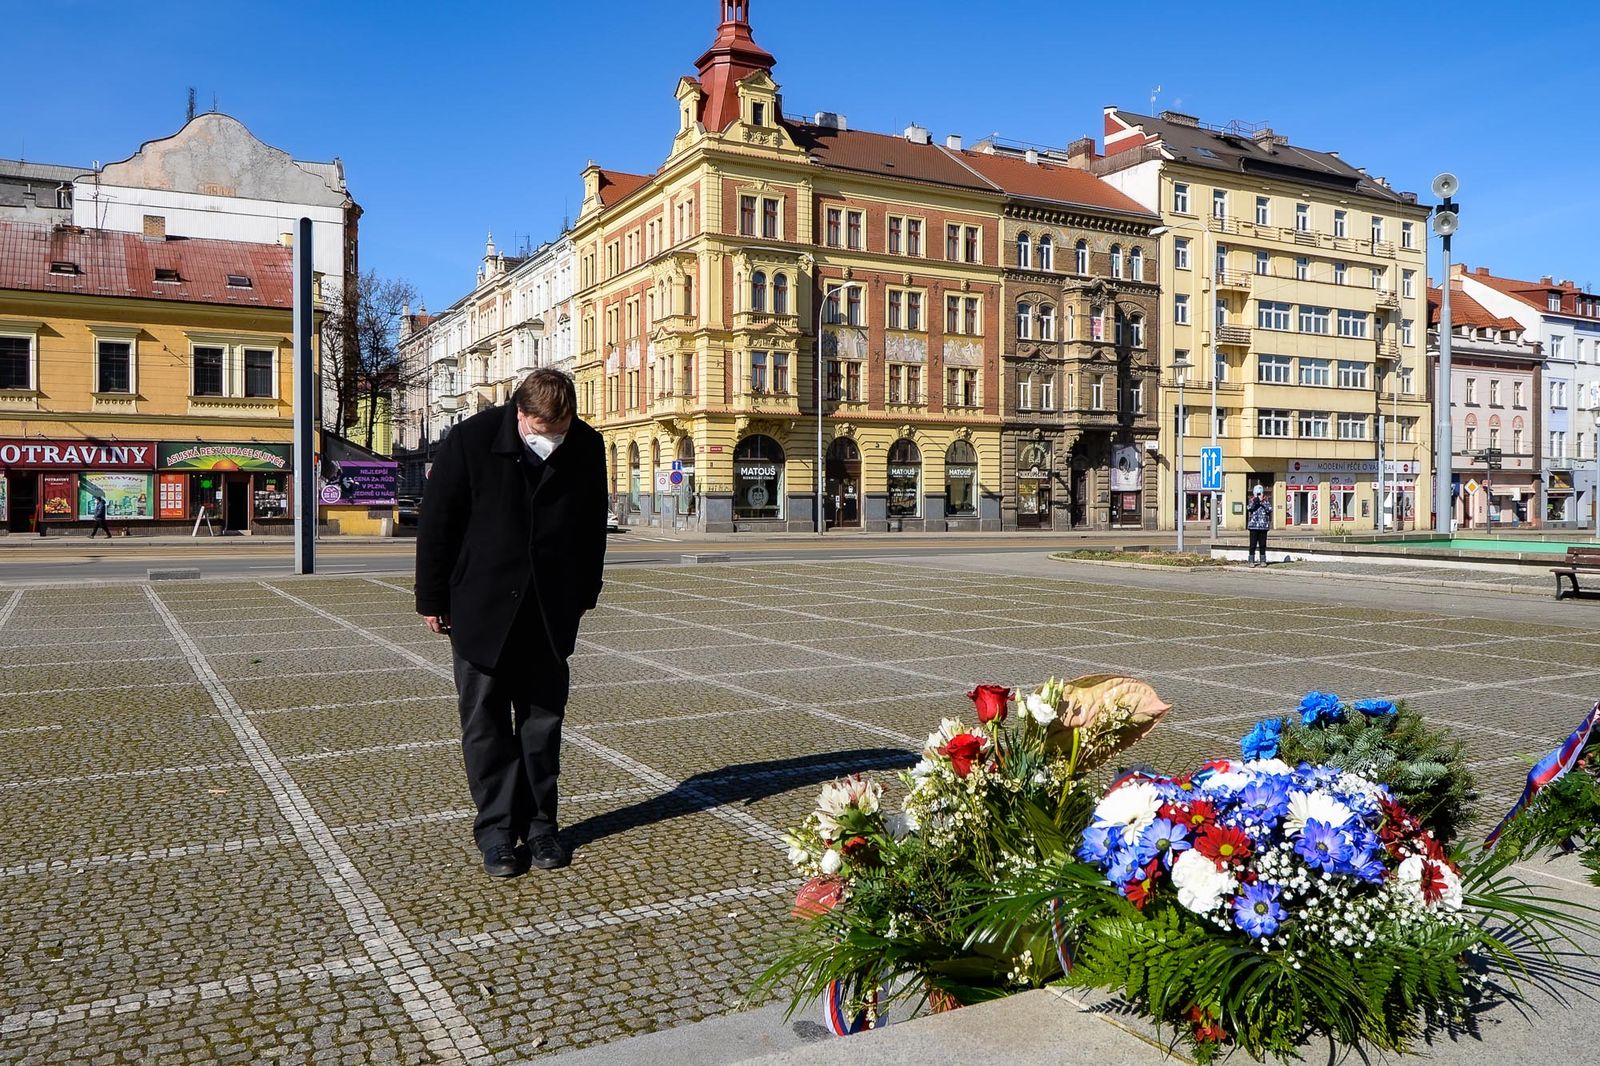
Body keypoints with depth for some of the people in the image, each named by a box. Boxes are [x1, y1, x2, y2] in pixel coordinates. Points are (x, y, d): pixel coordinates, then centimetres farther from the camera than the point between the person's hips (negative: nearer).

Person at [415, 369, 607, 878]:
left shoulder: (587, 447, -6)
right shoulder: (471, 440, -14)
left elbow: (592, 525, 8)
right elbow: (436, 522, -6)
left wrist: (585, 595, 13)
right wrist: (432, 600, -2)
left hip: (551, 611, 2)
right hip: (481, 608, -2)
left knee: (543, 720, 9)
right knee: (486, 722, 4)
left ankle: (539, 824, 20)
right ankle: (496, 830, 15)